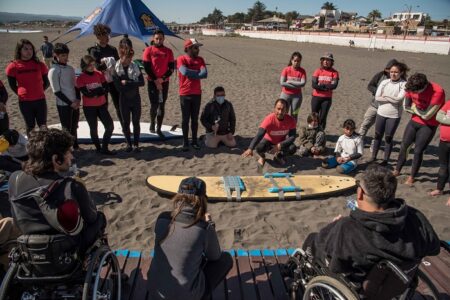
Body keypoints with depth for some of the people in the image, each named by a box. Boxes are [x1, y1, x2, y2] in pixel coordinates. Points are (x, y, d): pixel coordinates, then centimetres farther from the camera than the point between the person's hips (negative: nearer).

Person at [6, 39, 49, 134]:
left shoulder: (39, 65, 0)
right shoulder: (13, 66, -4)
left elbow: (46, 82, 11)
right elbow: (12, 85, 7)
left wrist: (39, 91, 7)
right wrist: (21, 94, 3)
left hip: (40, 100, 1)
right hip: (24, 102, -1)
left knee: (43, 126, 4)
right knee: (30, 126, 12)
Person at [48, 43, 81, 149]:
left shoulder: (70, 68, 7)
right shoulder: (53, 71, -12)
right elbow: (57, 91, -13)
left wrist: (78, 99, -2)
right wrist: (70, 103, -14)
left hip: (75, 103, 6)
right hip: (63, 104, -6)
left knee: (74, 127, 17)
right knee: (67, 129, 0)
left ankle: (75, 146, 31)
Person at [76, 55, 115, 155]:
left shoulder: (99, 74, 1)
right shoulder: (80, 78, -8)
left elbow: (106, 88, -6)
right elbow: (87, 93, -18)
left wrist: (94, 92, -17)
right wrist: (100, 89, -12)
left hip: (102, 105, 3)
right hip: (89, 107, -3)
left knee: (110, 126, -3)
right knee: (93, 129, 7)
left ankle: (104, 148, 10)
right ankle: (98, 148, 24)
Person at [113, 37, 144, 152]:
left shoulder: (135, 67, -2)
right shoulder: (116, 69, -7)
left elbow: (142, 82, -11)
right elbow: (118, 87, -16)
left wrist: (127, 83, -17)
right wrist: (133, 84, -17)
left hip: (135, 99, 1)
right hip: (124, 100, -1)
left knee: (136, 122, 4)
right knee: (125, 122, 7)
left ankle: (136, 144, 14)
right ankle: (128, 144, 20)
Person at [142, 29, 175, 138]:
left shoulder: (168, 51, 4)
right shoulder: (149, 50, -2)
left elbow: (171, 68, 1)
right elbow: (146, 67, -6)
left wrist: (162, 78, -12)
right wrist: (155, 80, -12)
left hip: (164, 82, 2)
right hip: (152, 82, -2)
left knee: (162, 106, 5)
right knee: (154, 105, -5)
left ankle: (159, 129, 15)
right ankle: (152, 123, 23)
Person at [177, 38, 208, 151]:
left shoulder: (200, 59, 7)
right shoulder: (181, 59, -5)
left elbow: (205, 74, -8)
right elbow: (185, 71, -23)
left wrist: (191, 74, -15)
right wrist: (198, 72, -11)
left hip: (197, 94, 3)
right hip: (185, 94, -3)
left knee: (195, 119, 9)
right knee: (185, 119, 3)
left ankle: (194, 141, 18)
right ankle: (185, 142, 12)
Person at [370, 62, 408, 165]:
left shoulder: (404, 84, -9)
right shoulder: (384, 82, 0)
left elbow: (398, 99, -20)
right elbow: (377, 97, -7)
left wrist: (385, 96, -9)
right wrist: (392, 99, -14)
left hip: (394, 116, -3)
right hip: (381, 113, 3)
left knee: (388, 138, 6)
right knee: (378, 135, 13)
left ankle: (385, 160, 19)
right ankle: (373, 157, 26)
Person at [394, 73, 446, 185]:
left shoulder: (438, 92, -30)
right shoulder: (411, 87, -14)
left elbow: (427, 115, -25)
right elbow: (406, 107, -1)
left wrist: (414, 107, -12)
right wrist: (419, 111, -13)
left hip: (428, 126, -5)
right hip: (414, 121, 5)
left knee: (418, 151, -2)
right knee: (404, 146, 11)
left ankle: (412, 177, 15)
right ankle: (397, 170, 28)